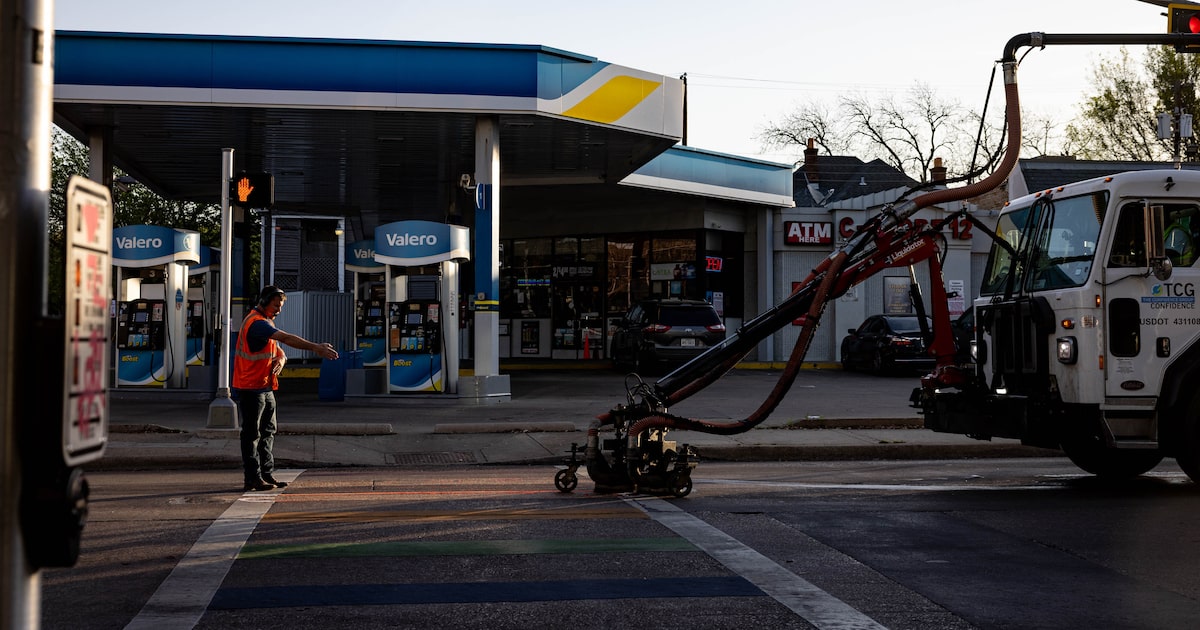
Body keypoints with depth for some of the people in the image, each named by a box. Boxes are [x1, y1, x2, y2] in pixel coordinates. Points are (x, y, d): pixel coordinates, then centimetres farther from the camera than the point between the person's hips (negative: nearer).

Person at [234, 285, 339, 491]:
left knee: (268, 432, 10)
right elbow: (286, 338, -29)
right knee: (252, 434, -4)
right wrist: (315, 348, -35)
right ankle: (253, 478, -1)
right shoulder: (257, 323, -18)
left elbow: (279, 349, 16)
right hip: (250, 387, -10)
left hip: (266, 387, 10)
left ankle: (267, 474, 14)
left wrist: (280, 360, -9)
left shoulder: (266, 322, 17)